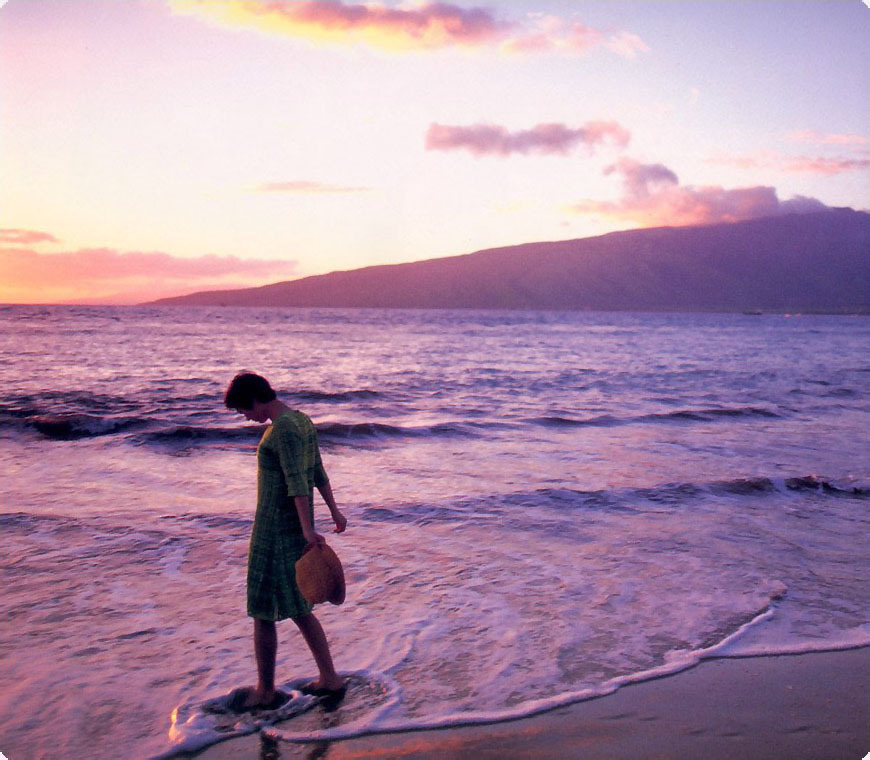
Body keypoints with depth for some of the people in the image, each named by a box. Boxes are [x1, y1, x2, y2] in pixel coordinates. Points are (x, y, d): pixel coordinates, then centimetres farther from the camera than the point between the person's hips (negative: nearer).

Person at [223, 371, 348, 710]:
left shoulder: (283, 429, -18)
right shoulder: (303, 421, 11)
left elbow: (297, 481, -26)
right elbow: (318, 472, 19)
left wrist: (308, 529, -30)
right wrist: (334, 511, 26)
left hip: (274, 532, -10)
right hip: (296, 531, 10)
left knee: (263, 612, 4)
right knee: (298, 609, 17)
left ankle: (265, 691, 17)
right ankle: (330, 678, 21)